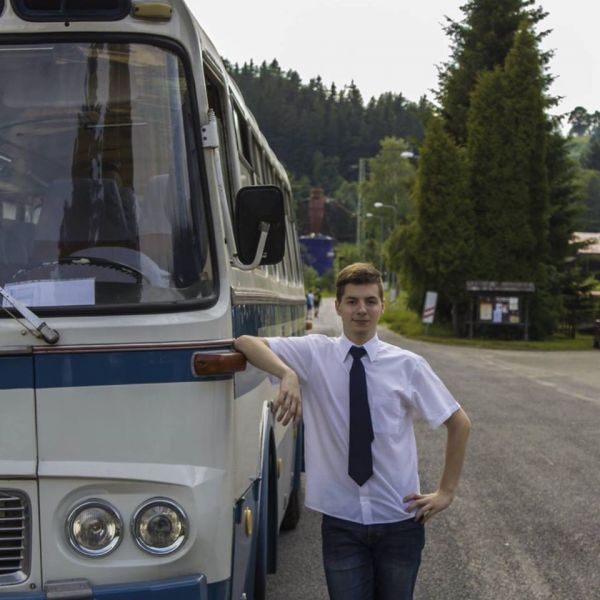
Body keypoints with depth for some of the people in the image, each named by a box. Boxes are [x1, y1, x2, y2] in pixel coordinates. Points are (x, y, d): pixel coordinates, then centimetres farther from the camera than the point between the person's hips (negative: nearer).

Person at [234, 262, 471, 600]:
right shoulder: (315, 354, -2)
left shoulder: (407, 365, -2)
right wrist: (288, 374, -29)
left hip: (399, 519, 1)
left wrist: (446, 492, 3)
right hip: (341, 521, -1)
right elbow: (246, 342, -13)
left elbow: (460, 423, 6)